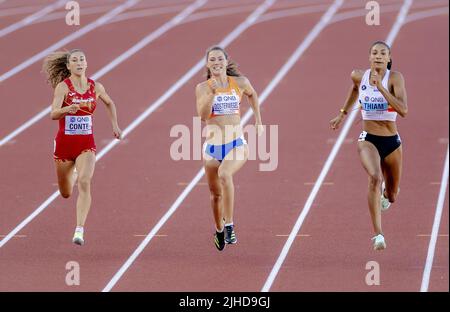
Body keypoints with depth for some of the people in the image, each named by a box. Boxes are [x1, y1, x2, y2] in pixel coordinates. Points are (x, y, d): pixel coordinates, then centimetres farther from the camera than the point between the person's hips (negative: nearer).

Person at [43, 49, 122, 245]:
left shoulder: (95, 87, 0)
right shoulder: (63, 86, -10)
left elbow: (109, 103, 23)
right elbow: (53, 114, -24)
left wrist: (115, 125, 19)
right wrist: (67, 109, -44)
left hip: (87, 143, 1)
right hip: (64, 143, -1)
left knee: (84, 183, -24)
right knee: (66, 194, 16)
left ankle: (80, 230, -25)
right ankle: (73, 175, 55)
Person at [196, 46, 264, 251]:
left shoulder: (240, 83, 0)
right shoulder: (203, 88, -2)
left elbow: (252, 94, 23)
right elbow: (203, 115, -16)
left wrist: (258, 121, 21)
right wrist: (212, 92, -25)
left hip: (236, 144, -2)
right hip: (212, 146, 2)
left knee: (224, 174, -32)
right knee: (215, 193, 12)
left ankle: (229, 226, -28)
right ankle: (219, 230, 38)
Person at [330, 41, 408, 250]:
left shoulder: (395, 78, -13)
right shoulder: (359, 76, -3)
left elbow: (403, 111, -26)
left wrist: (380, 86, -30)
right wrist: (343, 113, 28)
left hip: (392, 142, 0)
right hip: (368, 139, 0)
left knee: (391, 197, 16)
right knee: (375, 178, -31)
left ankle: (385, 193, 58)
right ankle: (378, 235, -34)